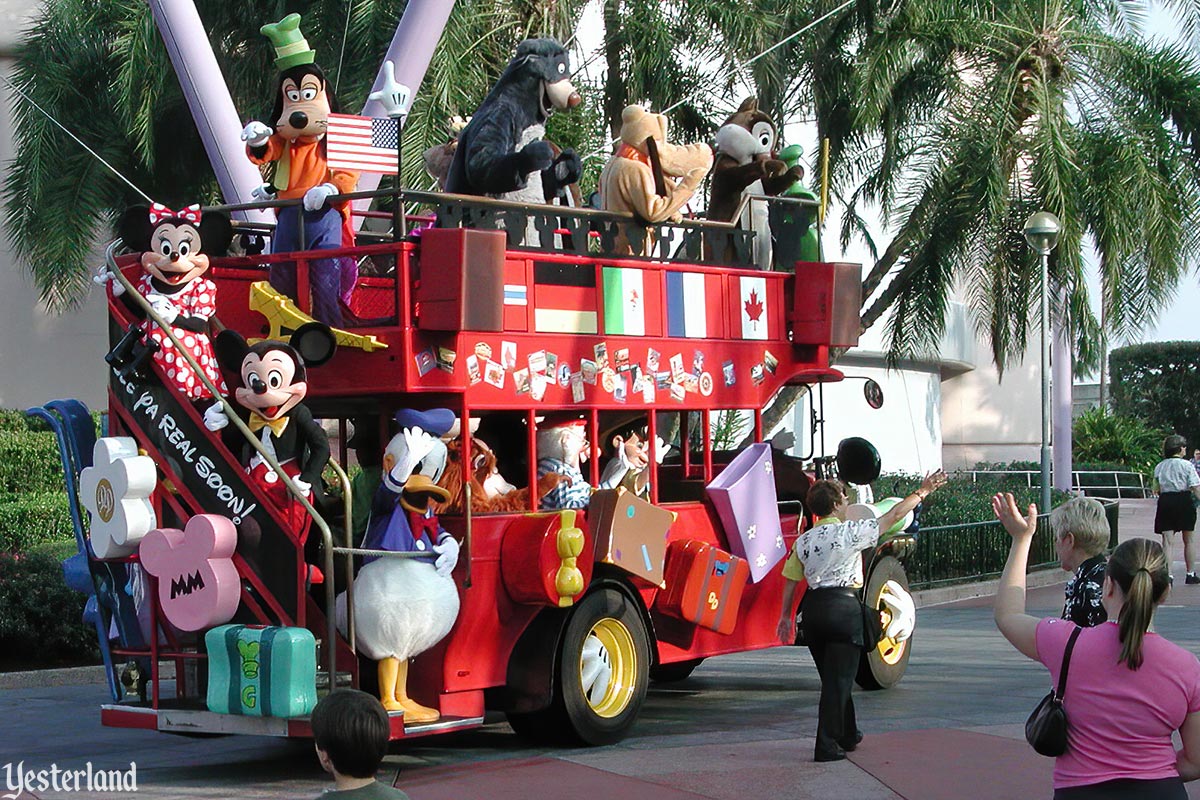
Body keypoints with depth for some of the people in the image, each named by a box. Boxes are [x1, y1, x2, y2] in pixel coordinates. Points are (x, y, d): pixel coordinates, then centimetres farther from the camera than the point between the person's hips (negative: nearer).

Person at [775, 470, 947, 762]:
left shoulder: (803, 540, 8)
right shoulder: (850, 532, -6)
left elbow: (790, 580, 10)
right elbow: (895, 514, 0)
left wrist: (786, 616, 19)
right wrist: (921, 492, 11)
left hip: (812, 607, 6)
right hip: (843, 606, -6)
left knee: (832, 677, 18)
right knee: (839, 679, -2)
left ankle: (847, 735, 34)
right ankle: (827, 746, -6)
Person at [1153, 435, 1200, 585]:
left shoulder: (1159, 467, 5)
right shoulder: (1186, 465, -6)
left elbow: (1156, 489, 8)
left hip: (1165, 501, 2)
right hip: (1184, 500, -2)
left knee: (1167, 541, -2)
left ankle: (1168, 575, -14)